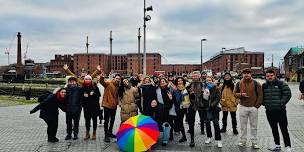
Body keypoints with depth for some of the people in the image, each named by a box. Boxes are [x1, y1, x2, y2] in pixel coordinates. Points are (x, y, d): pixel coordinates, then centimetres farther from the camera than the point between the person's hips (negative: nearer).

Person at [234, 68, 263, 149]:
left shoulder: (256, 83, -3)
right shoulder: (239, 83, 2)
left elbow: (260, 95, -2)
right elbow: (234, 93, 9)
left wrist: (257, 105, -6)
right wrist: (241, 94, -11)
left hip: (253, 107, -1)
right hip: (243, 107, 2)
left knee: (254, 126, 7)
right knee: (243, 125, 10)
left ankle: (254, 142, 17)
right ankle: (243, 140, 22)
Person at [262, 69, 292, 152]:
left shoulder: (281, 84, -5)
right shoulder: (264, 85, 8)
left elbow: (287, 94, -8)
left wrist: (281, 103, -13)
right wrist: (264, 103, 4)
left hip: (280, 110, -5)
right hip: (269, 111, 5)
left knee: (284, 129, -1)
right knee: (274, 129, 14)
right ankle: (277, 145, 26)